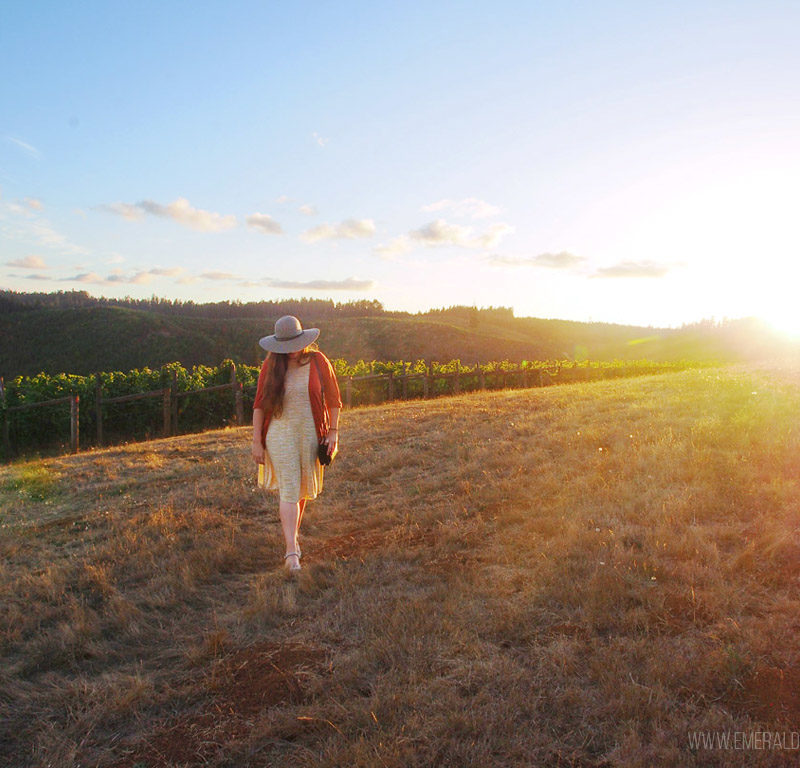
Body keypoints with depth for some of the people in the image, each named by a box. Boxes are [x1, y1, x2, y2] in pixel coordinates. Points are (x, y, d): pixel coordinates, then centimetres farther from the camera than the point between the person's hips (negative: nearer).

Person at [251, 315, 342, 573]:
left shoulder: (317, 361, -2)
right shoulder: (271, 365, -1)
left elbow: (333, 398, 6)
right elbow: (259, 404, 2)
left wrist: (333, 431, 0)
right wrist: (257, 441, -1)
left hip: (311, 433, 1)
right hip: (280, 435, -1)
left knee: (304, 489, 13)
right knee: (289, 491, -8)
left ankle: (293, 534, 35)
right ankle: (292, 551, -8)